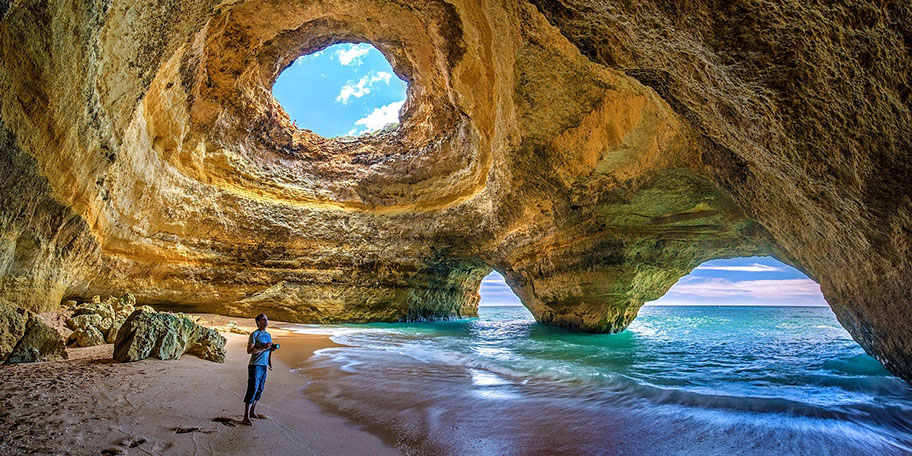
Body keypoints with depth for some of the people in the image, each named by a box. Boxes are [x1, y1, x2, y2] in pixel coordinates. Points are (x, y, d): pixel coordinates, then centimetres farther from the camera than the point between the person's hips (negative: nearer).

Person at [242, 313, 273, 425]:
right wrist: (263, 348, -22)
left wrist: (272, 347, 2)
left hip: (264, 366, 8)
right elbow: (249, 350, -16)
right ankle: (246, 417, -4)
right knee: (252, 390, -9)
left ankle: (253, 412, 25)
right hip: (255, 366, -8)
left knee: (259, 390, 13)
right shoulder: (254, 334, -9)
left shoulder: (268, 335, 14)